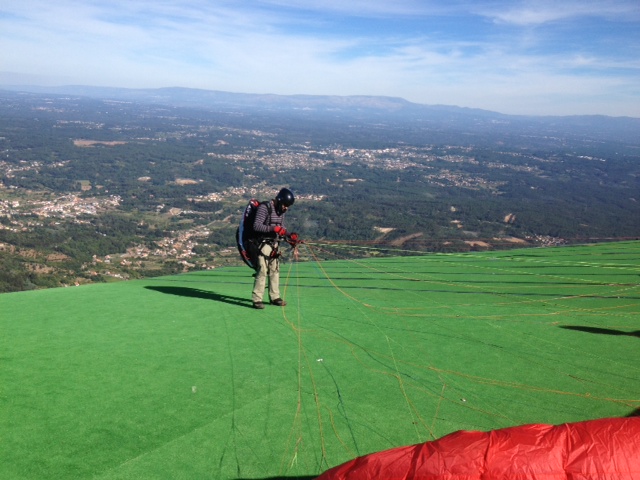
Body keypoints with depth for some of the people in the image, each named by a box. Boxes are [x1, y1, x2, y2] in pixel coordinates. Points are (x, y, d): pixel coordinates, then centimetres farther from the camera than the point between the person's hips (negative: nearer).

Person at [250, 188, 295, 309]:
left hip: (274, 244, 8)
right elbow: (256, 226, -22)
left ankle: (275, 297, 22)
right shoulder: (264, 207, -14)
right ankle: (257, 300, -8)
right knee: (262, 271, -11)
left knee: (275, 270, 12)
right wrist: (273, 228, -31)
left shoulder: (281, 210, 11)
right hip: (263, 244, -8)